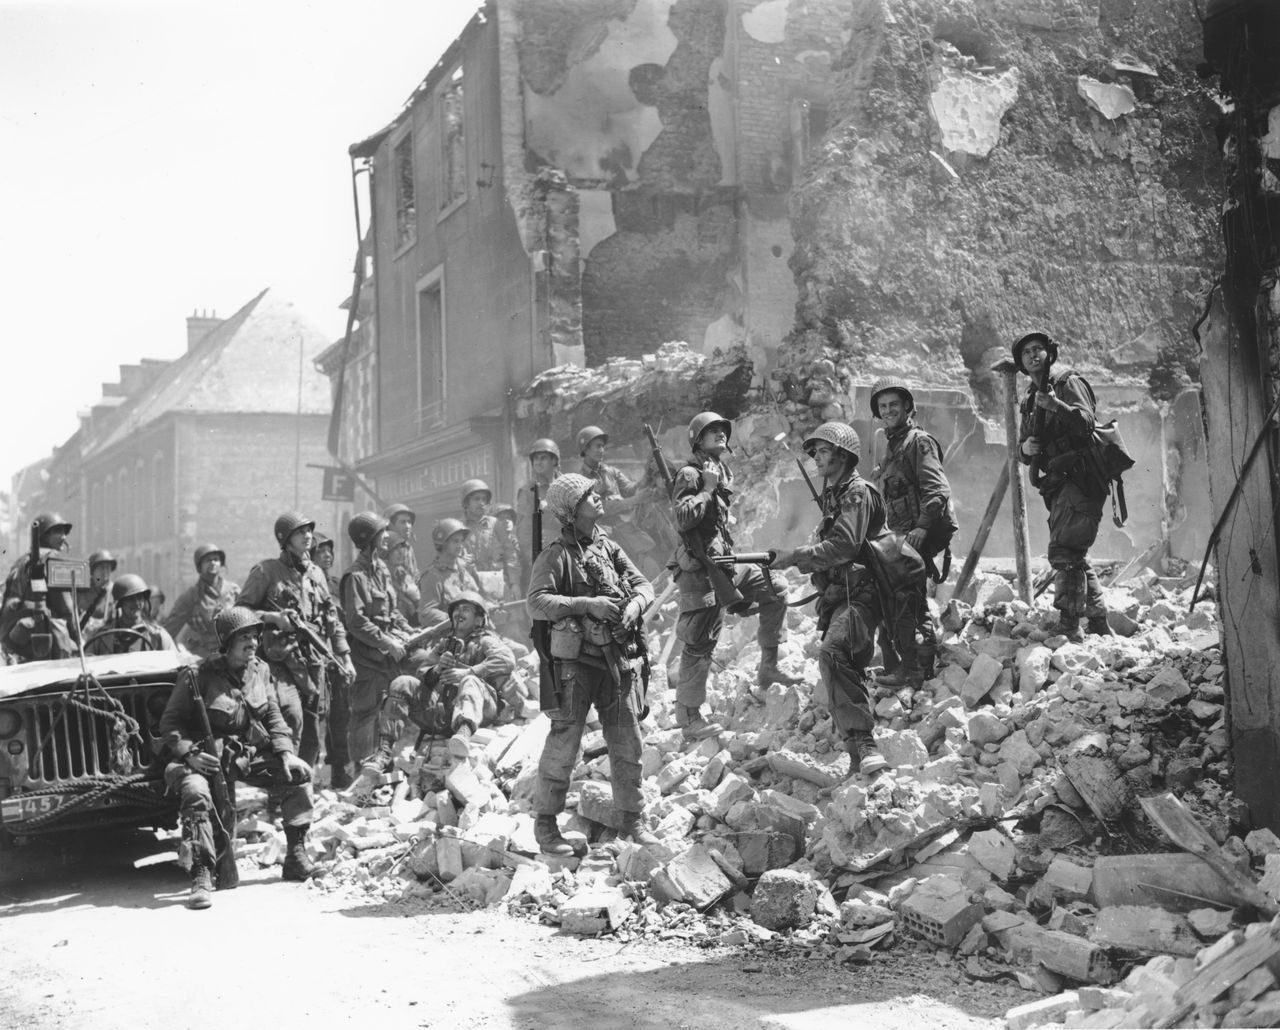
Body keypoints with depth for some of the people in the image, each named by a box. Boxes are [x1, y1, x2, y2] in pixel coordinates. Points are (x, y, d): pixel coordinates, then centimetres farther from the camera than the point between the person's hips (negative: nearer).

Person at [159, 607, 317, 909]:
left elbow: (273, 717, 9)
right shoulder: (197, 675, -14)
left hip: (251, 754, 5)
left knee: (299, 773, -7)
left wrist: (285, 751, -6)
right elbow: (170, 724, -10)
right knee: (196, 793, -34)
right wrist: (189, 753, -27)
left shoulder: (260, 670, 4)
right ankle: (202, 877, -32)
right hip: (206, 758, -5)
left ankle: (296, 857, 2)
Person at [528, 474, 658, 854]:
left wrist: (635, 604, -9)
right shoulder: (557, 554, -7)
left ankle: (630, 820, 22)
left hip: (619, 660, 6)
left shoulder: (609, 548, 12)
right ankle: (545, 824, 11)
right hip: (576, 661, -6)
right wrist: (587, 604, -23)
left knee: (627, 744, 10)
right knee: (564, 743, -3)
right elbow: (537, 603, -17)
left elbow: (643, 584, 13)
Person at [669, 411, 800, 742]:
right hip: (699, 568, -9)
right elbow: (682, 519, -25)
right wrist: (707, 489, -20)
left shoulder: (722, 472, 15)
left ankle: (768, 667, 18)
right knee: (700, 644, -6)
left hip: (724, 562, 9)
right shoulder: (690, 474, -12)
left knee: (774, 589, 11)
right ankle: (688, 719, 2)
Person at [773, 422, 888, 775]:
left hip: (858, 593, -10)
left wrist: (795, 556, -16)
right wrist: (796, 560, 10)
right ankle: (860, 746, 20)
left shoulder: (857, 491, -7)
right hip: (836, 595, 10)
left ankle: (860, 740, -33)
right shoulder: (832, 494, 22)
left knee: (832, 653, -30)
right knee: (845, 666, 11)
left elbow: (844, 546, -18)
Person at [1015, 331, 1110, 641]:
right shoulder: (1030, 400, 21)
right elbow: (1024, 449, 19)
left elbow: (1087, 422, -18)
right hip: (1059, 485, 9)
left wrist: (1057, 406, -32)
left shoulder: (1068, 382, -2)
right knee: (1075, 556, 13)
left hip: (1080, 479, -9)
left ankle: (1068, 625, -20)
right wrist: (1025, 447, -4)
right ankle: (1099, 623, 22)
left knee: (1064, 551, -18)